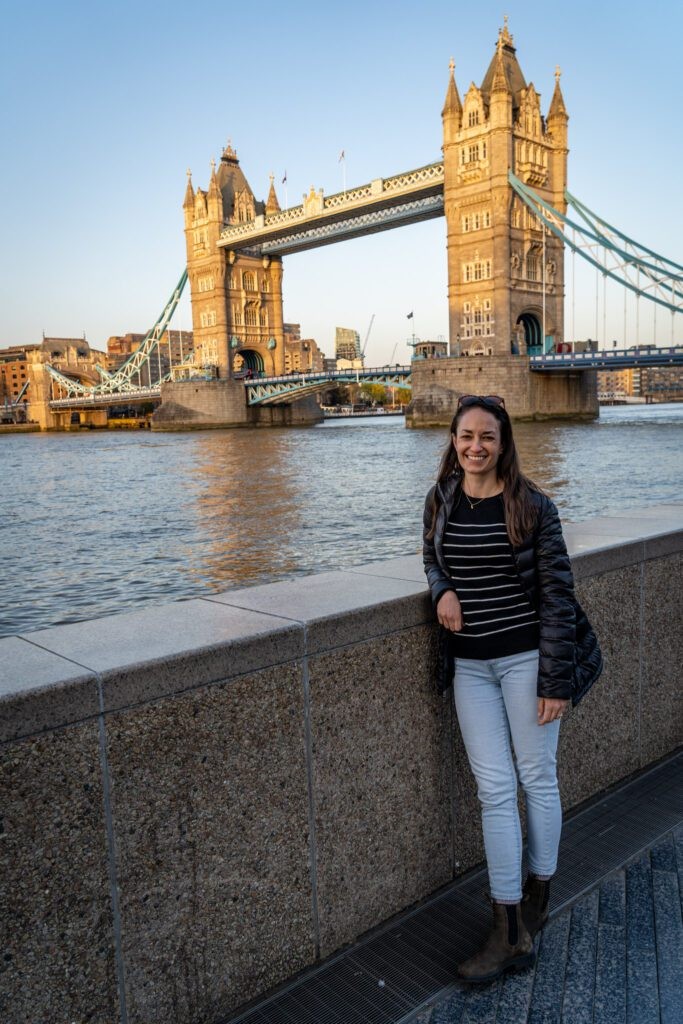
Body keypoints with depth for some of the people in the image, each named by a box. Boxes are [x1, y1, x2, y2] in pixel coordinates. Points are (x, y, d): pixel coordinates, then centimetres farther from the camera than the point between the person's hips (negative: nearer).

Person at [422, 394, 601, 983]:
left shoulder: (531, 505, -10)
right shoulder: (440, 500, 2)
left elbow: (558, 594, -9)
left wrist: (555, 680, -11)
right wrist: (443, 589, -4)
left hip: (527, 658, -3)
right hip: (470, 664, 3)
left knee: (538, 779, 10)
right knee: (495, 790, 5)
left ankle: (536, 902, 32)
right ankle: (512, 935, 15)